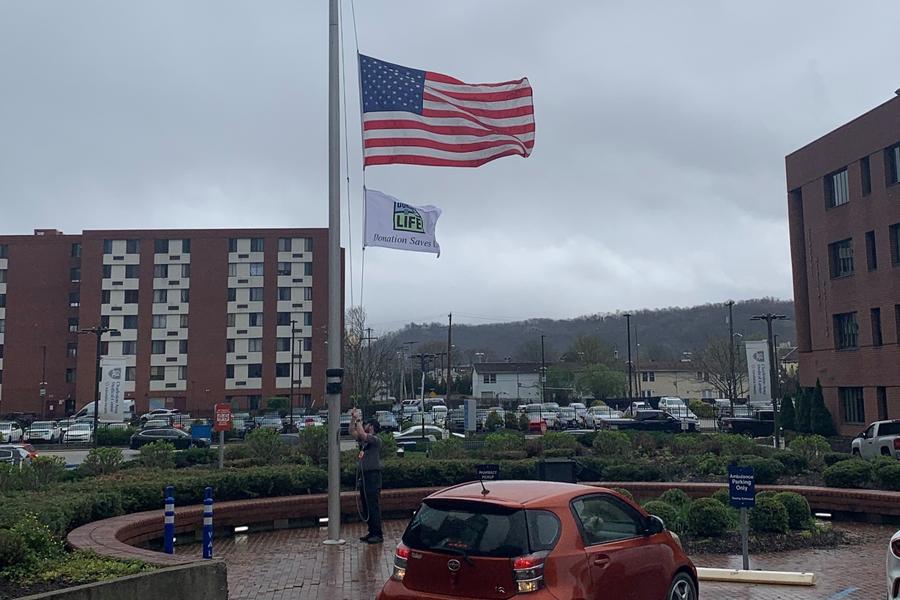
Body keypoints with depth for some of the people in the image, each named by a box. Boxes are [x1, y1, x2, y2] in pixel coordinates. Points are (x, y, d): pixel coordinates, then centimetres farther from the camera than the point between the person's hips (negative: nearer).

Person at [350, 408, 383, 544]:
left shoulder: (376, 439, -9)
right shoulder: (363, 440, 16)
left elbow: (362, 434, -23)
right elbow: (352, 432, 15)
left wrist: (358, 419, -16)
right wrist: (353, 419, 6)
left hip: (373, 475, -9)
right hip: (364, 475, 9)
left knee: (374, 506, -8)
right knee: (367, 507, 12)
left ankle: (378, 534, -5)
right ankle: (372, 532, 19)